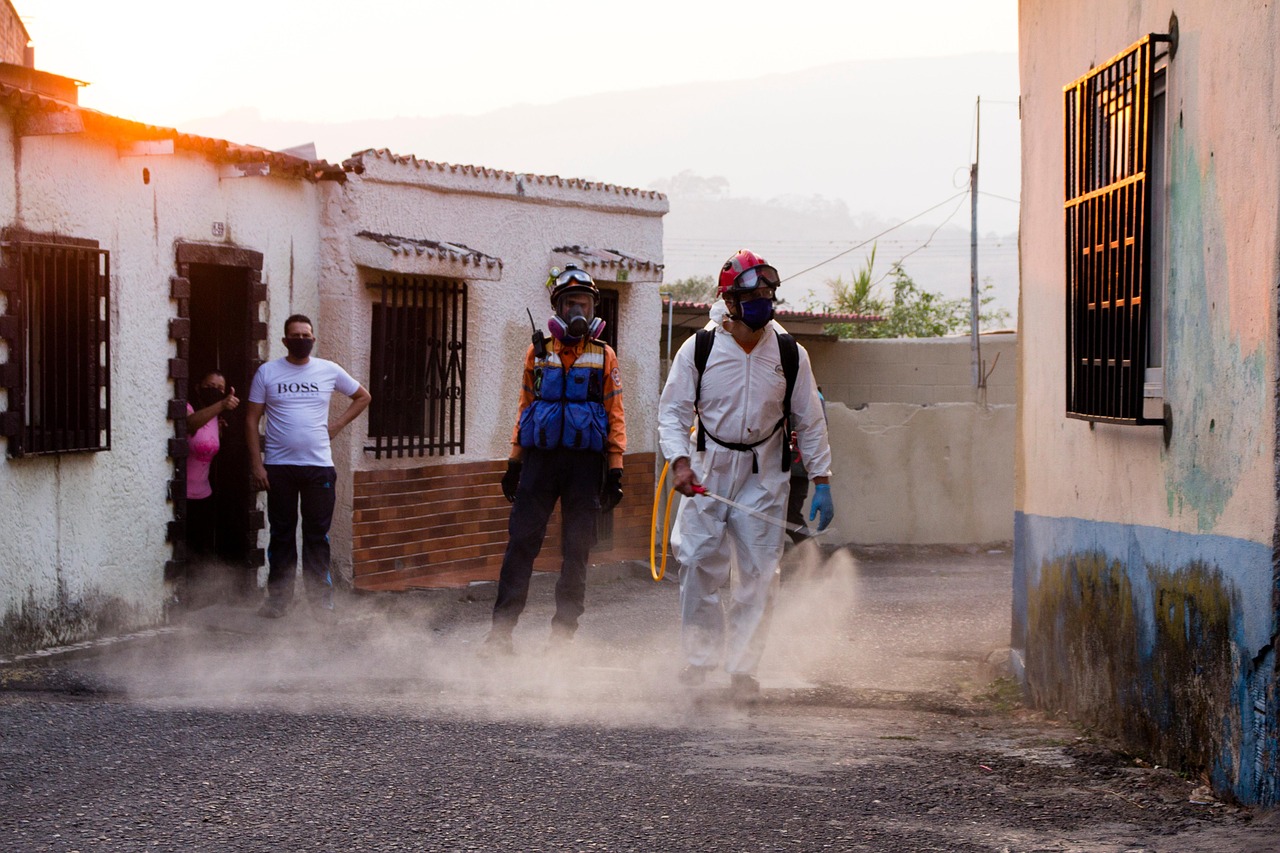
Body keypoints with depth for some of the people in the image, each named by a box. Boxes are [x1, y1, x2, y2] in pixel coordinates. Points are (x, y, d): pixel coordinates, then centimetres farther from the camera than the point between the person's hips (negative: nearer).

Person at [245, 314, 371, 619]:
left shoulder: (329, 371, 6)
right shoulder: (267, 372, 3)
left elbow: (363, 397, 20)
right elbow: (252, 419, 3)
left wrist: (336, 426, 7)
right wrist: (256, 464, -5)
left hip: (319, 466, 1)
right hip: (279, 467, -1)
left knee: (318, 535, 3)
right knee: (281, 534, 4)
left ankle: (321, 600, 8)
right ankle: (278, 598, 10)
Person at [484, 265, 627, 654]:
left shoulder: (604, 355, 7)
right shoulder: (538, 352, 10)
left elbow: (616, 415, 6)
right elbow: (525, 407, 14)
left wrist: (615, 470, 0)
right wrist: (514, 462, 9)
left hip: (586, 462, 0)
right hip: (540, 458, 0)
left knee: (576, 552, 3)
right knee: (521, 542, -4)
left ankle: (563, 633, 12)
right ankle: (501, 629, -1)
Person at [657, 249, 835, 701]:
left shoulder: (790, 355, 0)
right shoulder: (698, 350, -4)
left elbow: (809, 422, 7)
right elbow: (672, 411, -1)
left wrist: (821, 481, 3)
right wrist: (680, 460, -17)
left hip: (764, 477, 1)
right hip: (707, 472, -1)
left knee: (759, 573, -2)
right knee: (699, 566, -4)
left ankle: (742, 667, 7)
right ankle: (701, 657, 13)